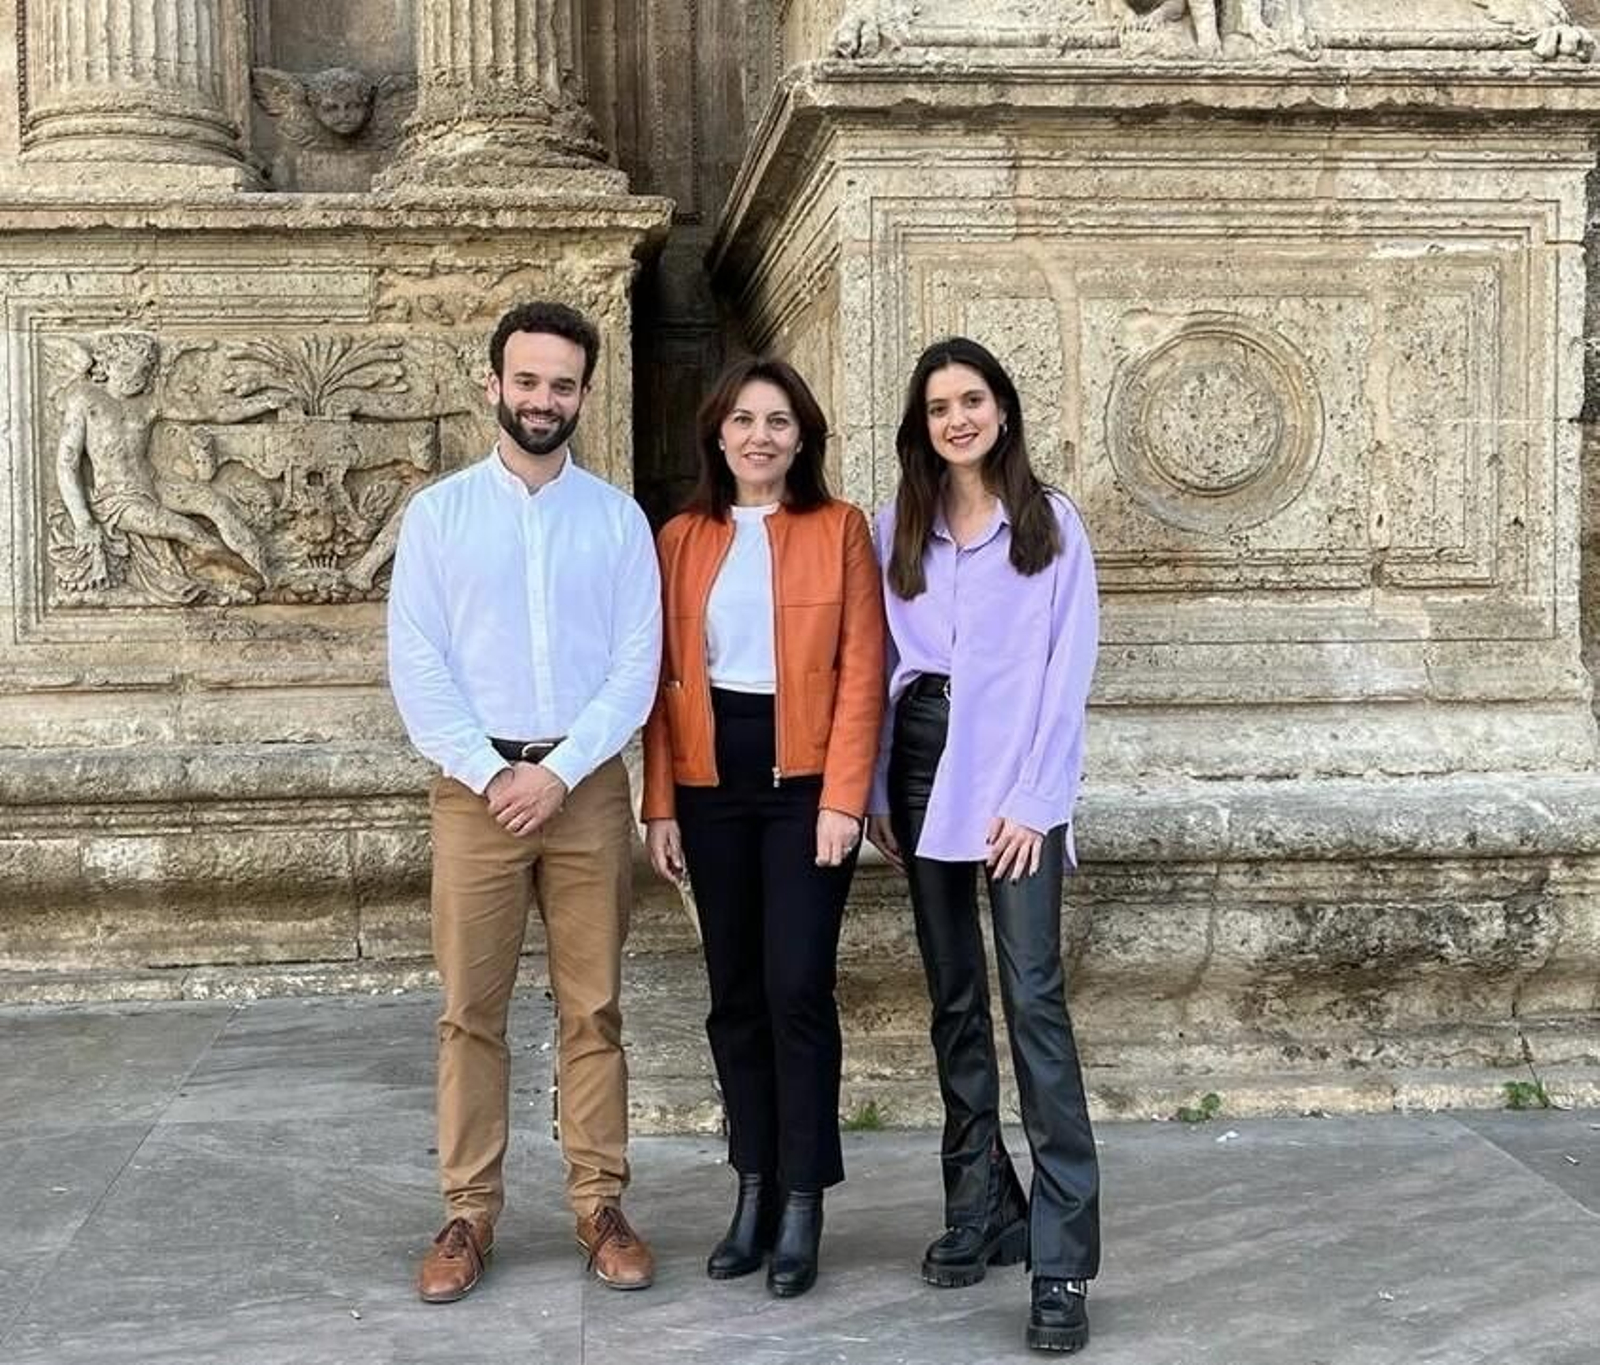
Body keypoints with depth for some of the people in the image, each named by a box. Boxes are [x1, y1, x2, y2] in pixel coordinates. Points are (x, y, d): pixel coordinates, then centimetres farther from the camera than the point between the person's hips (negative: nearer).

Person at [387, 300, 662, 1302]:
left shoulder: (618, 518, 5)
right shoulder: (439, 512, 4)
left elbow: (637, 665, -1)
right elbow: (417, 664, -2)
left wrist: (560, 770, -11)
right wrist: (491, 772, -11)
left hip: (589, 786, 0)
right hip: (477, 785, 0)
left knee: (594, 1007, 4)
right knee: (472, 1011, 3)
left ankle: (602, 1206, 12)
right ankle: (470, 1213, 11)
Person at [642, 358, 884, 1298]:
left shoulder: (840, 529, 1)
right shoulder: (681, 539, 9)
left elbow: (861, 671, -4)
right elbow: (665, 678, 7)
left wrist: (844, 797, -12)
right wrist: (660, 804, 2)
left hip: (805, 777, -3)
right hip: (713, 780, 3)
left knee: (797, 988, -7)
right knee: (735, 992, 9)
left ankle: (803, 1204, 5)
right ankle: (755, 1190, 20)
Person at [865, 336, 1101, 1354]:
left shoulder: (1053, 523, 1)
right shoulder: (895, 529, 9)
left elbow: (1069, 671, -4)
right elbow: (877, 666, 11)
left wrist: (1035, 800, -11)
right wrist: (874, 789, 4)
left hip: (1016, 776, -4)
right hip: (923, 767, 4)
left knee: (1034, 997, -11)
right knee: (955, 996, 9)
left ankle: (1063, 1257, -11)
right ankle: (979, 1208, 19)